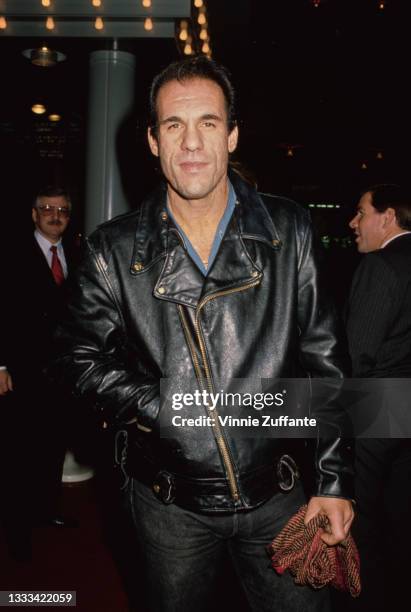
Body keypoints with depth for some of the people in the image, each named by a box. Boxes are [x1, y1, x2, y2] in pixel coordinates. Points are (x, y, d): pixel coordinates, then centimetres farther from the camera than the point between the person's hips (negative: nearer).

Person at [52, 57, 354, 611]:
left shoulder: (288, 231, -5)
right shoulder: (115, 251, -7)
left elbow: (322, 358, -2)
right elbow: (78, 356, 1)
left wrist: (334, 479, -3)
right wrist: (156, 406, -14)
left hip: (276, 495, 1)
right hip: (170, 504, 0)